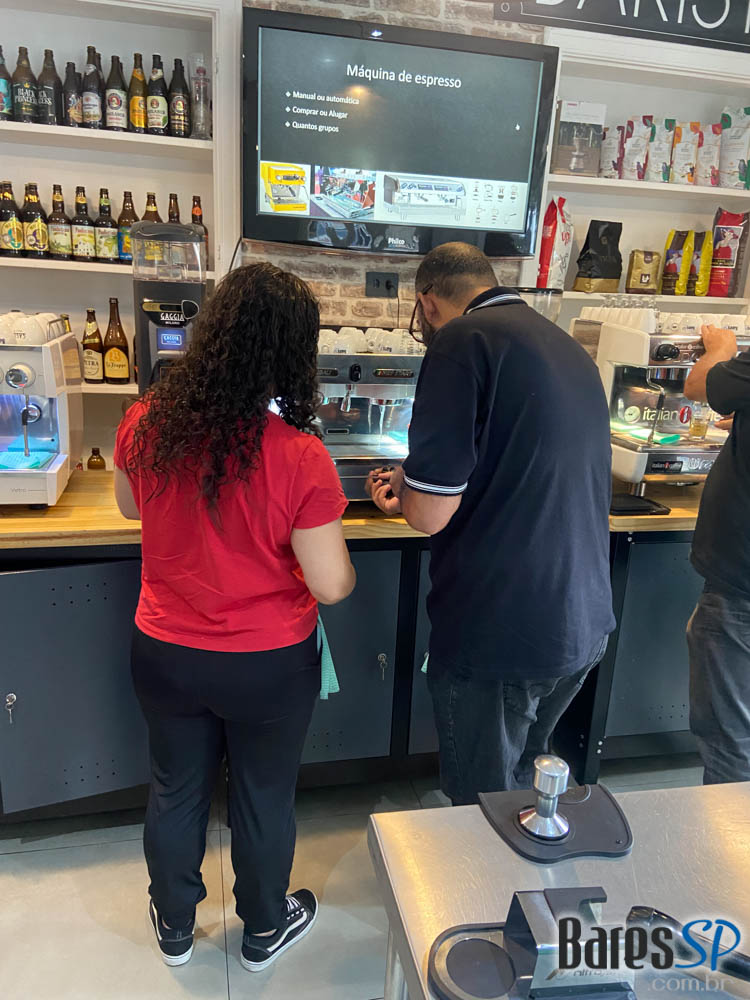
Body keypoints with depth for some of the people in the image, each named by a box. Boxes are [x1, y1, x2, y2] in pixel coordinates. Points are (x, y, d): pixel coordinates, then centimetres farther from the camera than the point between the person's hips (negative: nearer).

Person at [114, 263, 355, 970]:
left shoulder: (145, 422, -14)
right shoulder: (297, 458, -26)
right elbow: (331, 587, -20)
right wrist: (323, 532, 0)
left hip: (164, 653, 4)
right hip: (267, 666, -3)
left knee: (175, 790, 25)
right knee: (264, 798, 21)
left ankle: (174, 928, 51)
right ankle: (264, 931, 47)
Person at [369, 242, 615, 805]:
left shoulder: (463, 340, -13)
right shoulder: (570, 349, 12)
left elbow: (430, 514, -17)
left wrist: (407, 486, 5)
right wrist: (421, 487, 22)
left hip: (499, 633, -8)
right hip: (586, 625, 8)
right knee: (523, 780, 27)